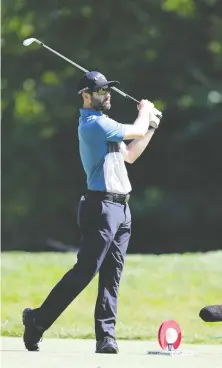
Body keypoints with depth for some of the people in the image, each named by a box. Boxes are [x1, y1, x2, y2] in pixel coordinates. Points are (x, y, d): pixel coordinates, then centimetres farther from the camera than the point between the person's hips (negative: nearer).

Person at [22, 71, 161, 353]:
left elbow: (129, 155, 27)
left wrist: (151, 126, 21)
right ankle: (37, 321, -7)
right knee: (84, 272, -12)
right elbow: (136, 131, -8)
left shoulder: (101, 124, 21)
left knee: (111, 276, 3)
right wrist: (144, 110, 12)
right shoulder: (94, 124, -11)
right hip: (102, 206, -10)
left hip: (121, 208, 10)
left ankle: (106, 337, 1)